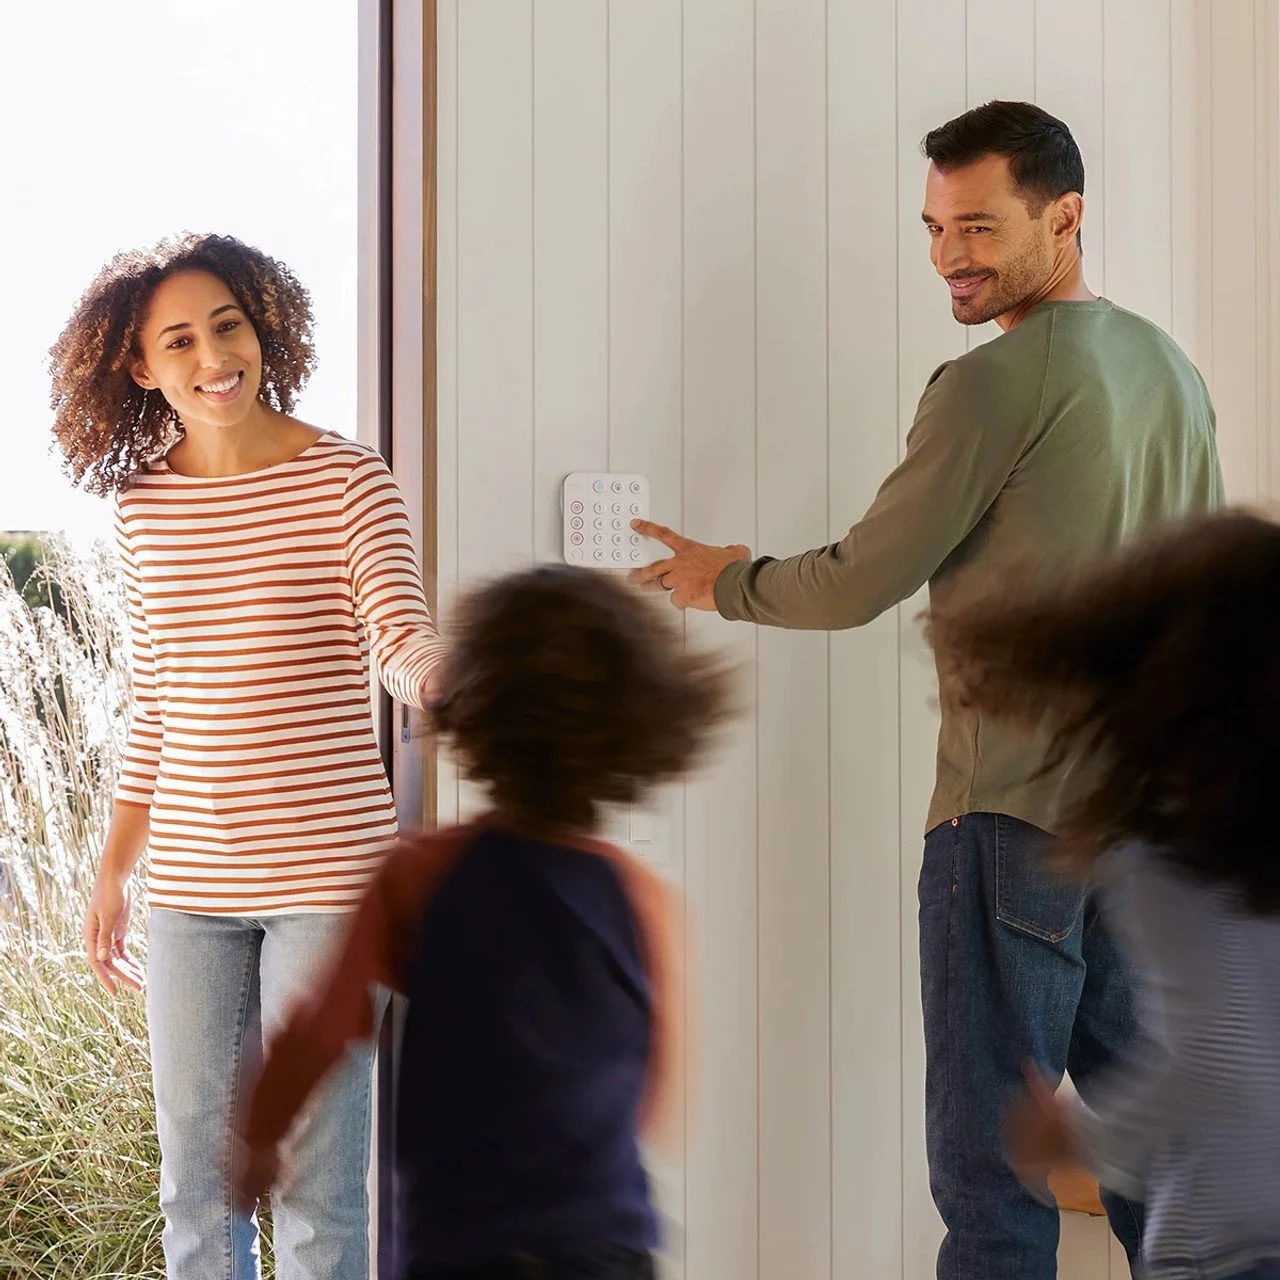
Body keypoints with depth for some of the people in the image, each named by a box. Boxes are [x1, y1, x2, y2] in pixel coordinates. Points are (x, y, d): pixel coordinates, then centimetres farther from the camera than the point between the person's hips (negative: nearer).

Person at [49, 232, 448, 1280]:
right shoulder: (142, 501, 8)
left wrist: (428, 667, -38)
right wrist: (114, 869, 16)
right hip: (189, 880, 5)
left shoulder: (345, 478, -5)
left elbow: (400, 635, -14)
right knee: (196, 1181, 12)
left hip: (325, 868, -4)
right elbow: (154, 704, 15)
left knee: (317, 1187, 0)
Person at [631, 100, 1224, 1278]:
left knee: (990, 1156, -2)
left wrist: (725, 582, 8)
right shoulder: (1170, 368, 12)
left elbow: (859, 584, -10)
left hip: (1015, 807, -8)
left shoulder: (994, 384, -13)